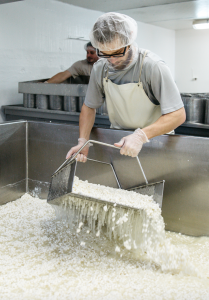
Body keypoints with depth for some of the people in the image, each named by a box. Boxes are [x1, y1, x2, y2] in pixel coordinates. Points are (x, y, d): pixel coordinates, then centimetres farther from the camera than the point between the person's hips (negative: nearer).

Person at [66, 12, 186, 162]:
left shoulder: (153, 66, -16)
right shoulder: (100, 68, 0)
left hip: (154, 139, -3)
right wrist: (83, 141, -3)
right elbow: (89, 107, 12)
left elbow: (178, 115, -16)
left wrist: (141, 136, -27)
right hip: (118, 140, 4)